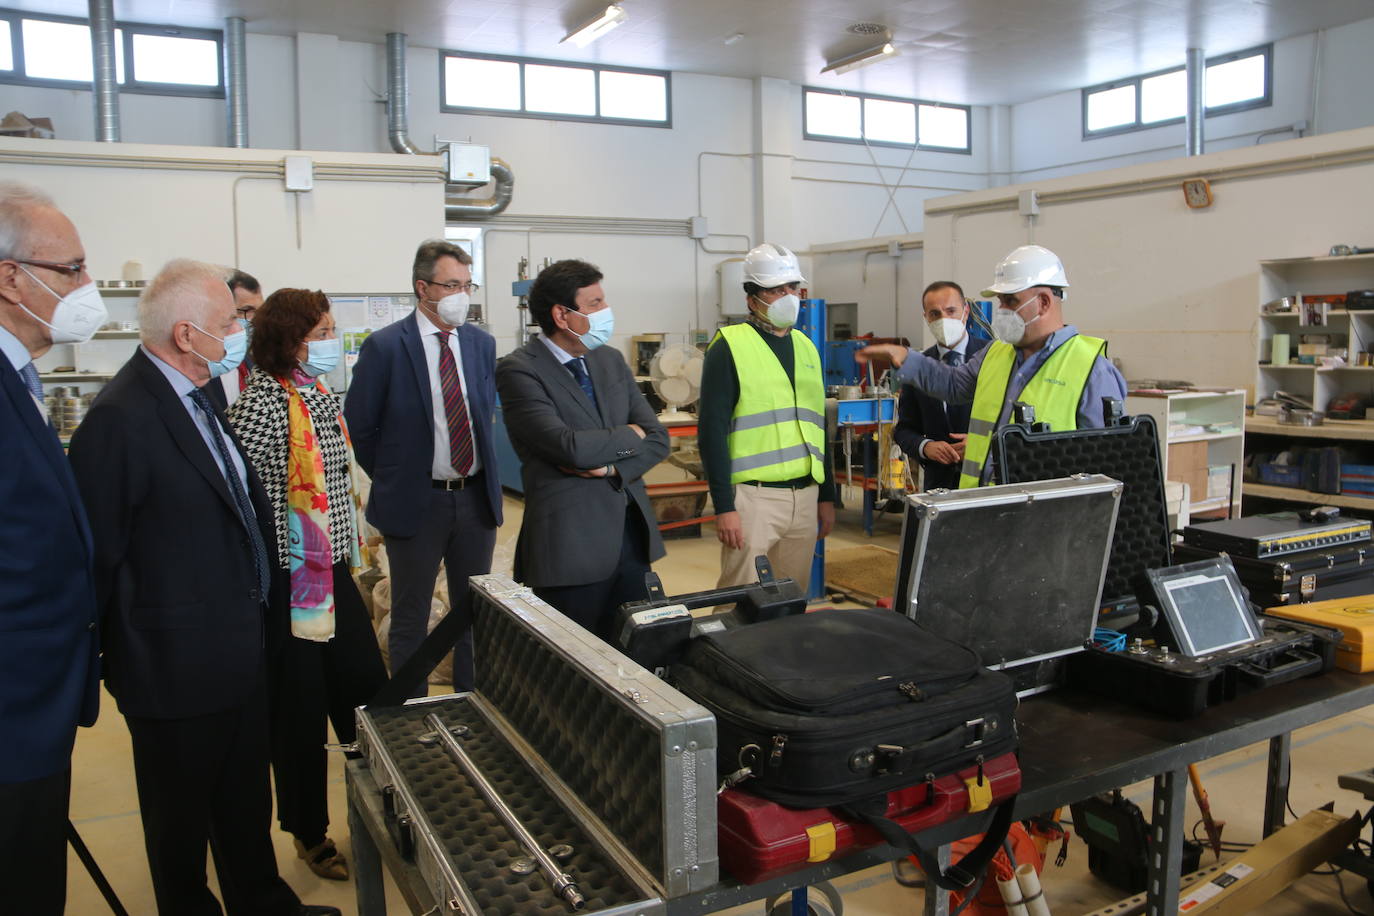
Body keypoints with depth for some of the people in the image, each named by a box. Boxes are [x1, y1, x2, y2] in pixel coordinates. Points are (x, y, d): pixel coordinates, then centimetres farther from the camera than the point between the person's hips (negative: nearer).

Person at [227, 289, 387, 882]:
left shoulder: (320, 395, 9)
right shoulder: (262, 405, -18)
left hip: (335, 573, 8)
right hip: (291, 583, -8)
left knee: (369, 695, 13)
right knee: (300, 714, 8)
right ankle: (309, 835, 28)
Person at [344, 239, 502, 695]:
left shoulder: (481, 343, 4)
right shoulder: (384, 346, -10)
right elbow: (359, 426, -4)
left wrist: (482, 475, 11)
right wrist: (392, 481, 0)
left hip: (476, 498, 4)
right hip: (416, 502, -4)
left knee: (475, 613, 15)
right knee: (410, 619, 10)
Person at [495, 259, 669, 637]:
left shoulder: (611, 360, 11)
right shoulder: (518, 371, -11)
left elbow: (658, 438, 7)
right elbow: (570, 446, -23)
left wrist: (613, 467, -11)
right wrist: (629, 436, -5)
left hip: (634, 535, 6)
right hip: (571, 545, -6)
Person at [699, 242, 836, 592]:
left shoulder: (806, 347, 14)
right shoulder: (730, 346, -6)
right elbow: (712, 430, -10)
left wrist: (827, 495, 17)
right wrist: (723, 506, -14)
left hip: (805, 495, 6)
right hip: (752, 496, -6)